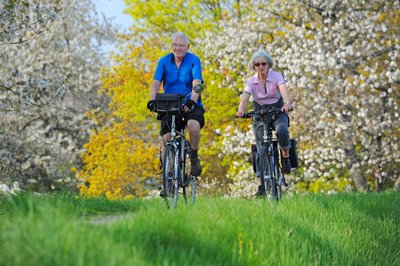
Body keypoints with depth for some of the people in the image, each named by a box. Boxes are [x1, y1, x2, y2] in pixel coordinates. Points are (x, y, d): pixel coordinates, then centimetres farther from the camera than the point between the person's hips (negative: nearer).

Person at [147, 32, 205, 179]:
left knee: (193, 125, -32)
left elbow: (197, 83, -20)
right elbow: (156, 83, -9)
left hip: (190, 105, -2)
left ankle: (194, 157, -6)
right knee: (165, 138, -12)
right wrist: (152, 100, -29)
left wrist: (192, 101, -38)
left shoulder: (194, 60, -6)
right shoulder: (164, 61, 1)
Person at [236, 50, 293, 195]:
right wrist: (240, 110, -39)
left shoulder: (276, 76, -7)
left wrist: (287, 103, -48)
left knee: (282, 131, -36)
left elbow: (284, 90, -26)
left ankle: (285, 158, -10)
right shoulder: (251, 81, -1)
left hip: (278, 112, -2)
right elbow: (245, 97, -16)